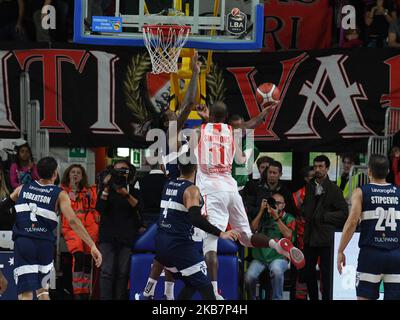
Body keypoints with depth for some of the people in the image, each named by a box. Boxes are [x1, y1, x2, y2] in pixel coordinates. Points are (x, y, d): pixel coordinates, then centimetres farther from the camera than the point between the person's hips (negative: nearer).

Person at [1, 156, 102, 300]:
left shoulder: (22, 189, 11)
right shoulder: (60, 194, 3)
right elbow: (72, 221, -9)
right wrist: (92, 246, -11)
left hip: (22, 241, 0)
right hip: (45, 244, 0)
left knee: (26, 293, -8)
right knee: (42, 289, 23)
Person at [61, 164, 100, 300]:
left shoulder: (90, 191, 13)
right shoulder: (63, 191, 6)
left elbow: (96, 207, 17)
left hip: (90, 227, 3)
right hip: (71, 227, -3)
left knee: (87, 259, 5)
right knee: (78, 256, -20)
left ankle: (85, 293, 16)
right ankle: (77, 292, -18)